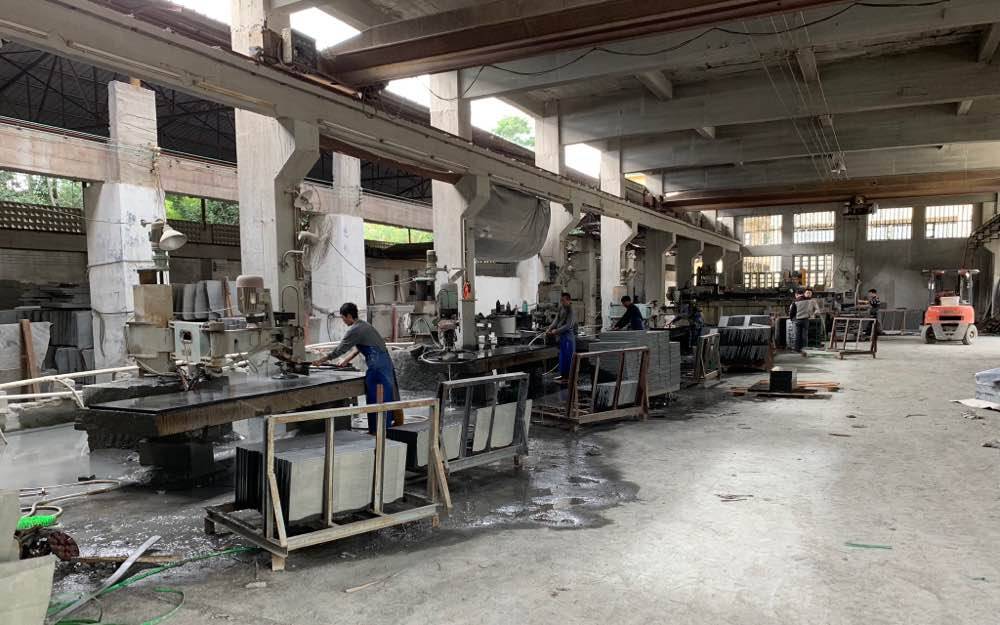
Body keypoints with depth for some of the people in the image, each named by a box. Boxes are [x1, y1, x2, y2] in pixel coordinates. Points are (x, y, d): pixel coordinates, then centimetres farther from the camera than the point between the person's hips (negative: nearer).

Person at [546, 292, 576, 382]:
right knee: (562, 355, 13)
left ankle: (570, 375, 1)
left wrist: (556, 331, -17)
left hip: (569, 336, -8)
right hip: (561, 335, 8)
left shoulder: (571, 311, -15)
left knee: (569, 356, -5)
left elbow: (568, 326, -20)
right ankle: (563, 374, 22)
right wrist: (550, 329, -5)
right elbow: (557, 320, 9)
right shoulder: (561, 308, 9)